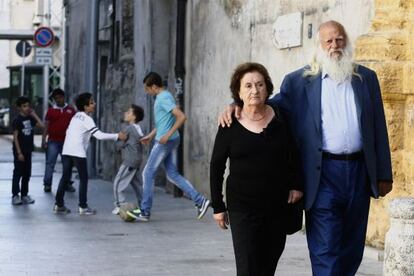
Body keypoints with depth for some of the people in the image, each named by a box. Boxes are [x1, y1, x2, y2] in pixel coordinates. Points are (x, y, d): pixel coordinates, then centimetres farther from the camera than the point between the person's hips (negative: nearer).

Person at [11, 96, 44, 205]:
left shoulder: (30, 118, 7)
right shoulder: (17, 120, -11)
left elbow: (42, 125, 1)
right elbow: (15, 137, -13)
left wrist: (34, 114, -1)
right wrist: (19, 153, -17)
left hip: (28, 150, 6)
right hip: (19, 151, -6)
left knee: (27, 174, 9)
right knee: (18, 173, -2)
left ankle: (24, 195, 17)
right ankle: (15, 195, 2)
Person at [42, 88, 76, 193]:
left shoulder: (71, 110, 6)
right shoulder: (51, 111, 3)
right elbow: (46, 126, 4)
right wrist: (43, 139, -3)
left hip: (66, 141, 1)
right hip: (53, 141, -1)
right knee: (50, 163, -1)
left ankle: (68, 184, 15)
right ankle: (47, 184, 3)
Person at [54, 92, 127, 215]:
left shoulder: (76, 116, 17)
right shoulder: (87, 119, -8)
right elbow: (99, 135, -16)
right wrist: (117, 136, -15)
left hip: (66, 151, 8)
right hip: (78, 152, -8)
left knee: (65, 178, 10)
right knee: (83, 179, 0)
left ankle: (59, 205, 11)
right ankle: (83, 207, 0)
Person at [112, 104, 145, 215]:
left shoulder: (128, 129, -13)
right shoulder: (138, 129, 12)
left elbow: (120, 144, -10)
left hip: (129, 161, -9)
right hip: (137, 160, 9)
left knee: (118, 182, -5)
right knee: (137, 184, 14)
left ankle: (120, 205, -9)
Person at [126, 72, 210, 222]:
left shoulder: (164, 98, -16)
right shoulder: (162, 97, 15)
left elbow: (181, 117, -25)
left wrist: (168, 135, -26)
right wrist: (150, 135, 27)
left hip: (165, 141, -10)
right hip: (170, 141, 10)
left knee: (148, 174, -1)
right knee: (173, 175, 10)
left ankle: (145, 212, 4)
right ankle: (200, 201, 5)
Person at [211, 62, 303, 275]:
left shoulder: (280, 118, 1)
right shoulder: (230, 126, -3)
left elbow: (292, 155, 13)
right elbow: (216, 166, 3)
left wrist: (296, 185, 2)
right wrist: (218, 206, 1)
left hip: (277, 205, 2)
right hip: (243, 207, -2)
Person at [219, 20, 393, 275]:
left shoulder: (367, 78, 11)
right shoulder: (299, 81, 4)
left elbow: (379, 128, 11)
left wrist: (384, 175, 7)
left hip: (359, 171, 3)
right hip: (324, 173, -3)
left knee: (352, 248, 11)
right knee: (326, 250, -7)